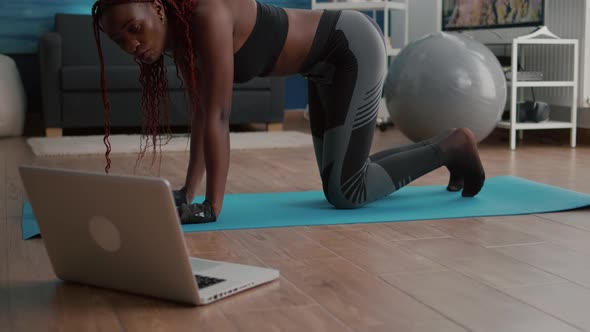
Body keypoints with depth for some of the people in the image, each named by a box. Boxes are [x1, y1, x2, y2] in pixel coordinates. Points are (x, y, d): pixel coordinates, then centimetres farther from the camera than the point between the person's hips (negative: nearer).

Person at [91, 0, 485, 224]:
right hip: (327, 64, 9)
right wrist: (189, 191, 3)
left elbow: (217, 117, -30)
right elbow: (201, 113, 4)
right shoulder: (182, 36, -3)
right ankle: (443, 149, 32)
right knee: (338, 179, 17)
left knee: (345, 193, -7)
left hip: (354, 47, -9)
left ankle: (452, 144, 7)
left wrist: (213, 206, -27)